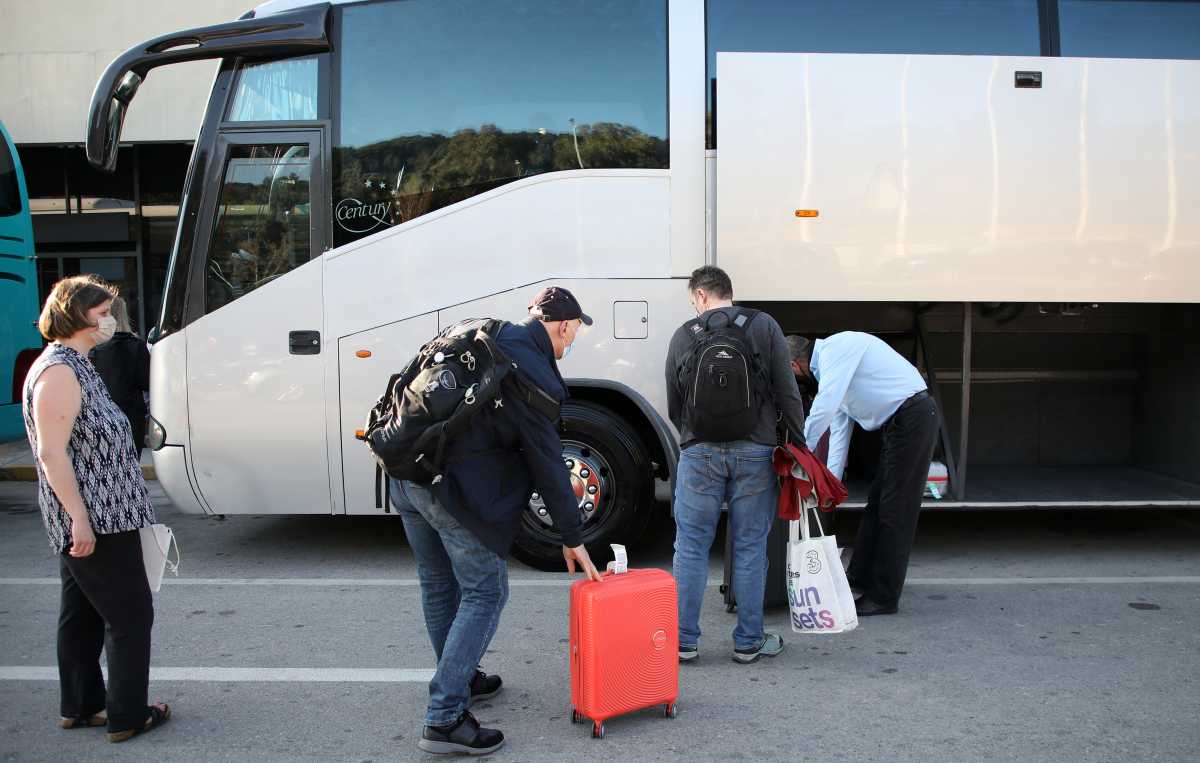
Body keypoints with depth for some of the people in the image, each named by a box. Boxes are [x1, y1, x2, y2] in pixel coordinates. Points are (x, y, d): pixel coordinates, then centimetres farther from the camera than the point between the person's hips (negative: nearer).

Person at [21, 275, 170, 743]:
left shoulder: (74, 366, 14)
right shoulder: (59, 371, -18)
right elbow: (51, 451, -23)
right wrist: (80, 517, -25)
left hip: (92, 518, 10)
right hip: (96, 521, -10)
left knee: (82, 615, 17)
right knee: (131, 616, -1)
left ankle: (80, 707, 28)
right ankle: (127, 717, 8)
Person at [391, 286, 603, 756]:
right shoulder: (533, 373, -11)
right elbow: (547, 463, -9)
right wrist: (572, 538, -2)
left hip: (405, 476, 9)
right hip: (458, 488, -9)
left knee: (438, 583, 22)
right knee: (484, 594, 1)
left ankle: (459, 679, 40)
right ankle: (445, 719, 1)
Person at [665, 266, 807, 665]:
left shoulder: (683, 336, 5)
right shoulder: (764, 326, 3)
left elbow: (673, 405, 10)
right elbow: (788, 393, -1)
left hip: (699, 452, 0)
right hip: (754, 452, 0)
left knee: (690, 547, 8)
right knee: (750, 548, 8)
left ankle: (684, 640, 13)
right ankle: (749, 642, 16)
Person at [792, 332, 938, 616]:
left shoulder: (835, 348, -14)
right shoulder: (828, 364, 17)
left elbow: (825, 406, -24)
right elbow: (839, 426, 19)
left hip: (912, 418, -10)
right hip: (898, 423, 10)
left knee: (894, 511, -4)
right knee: (876, 504, 15)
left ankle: (884, 598, 3)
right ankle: (860, 578, 26)